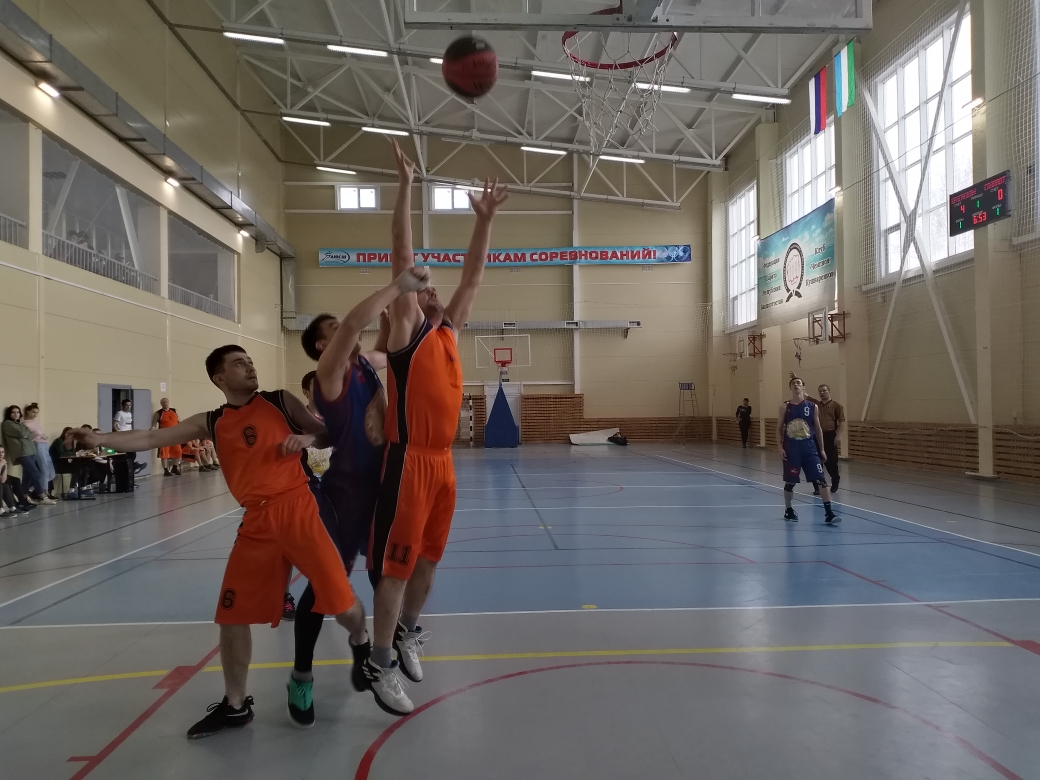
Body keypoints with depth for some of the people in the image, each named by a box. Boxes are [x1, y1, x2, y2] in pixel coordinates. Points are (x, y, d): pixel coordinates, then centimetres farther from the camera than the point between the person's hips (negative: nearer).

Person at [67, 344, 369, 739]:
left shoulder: (281, 401, 5)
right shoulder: (211, 423, 10)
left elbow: (327, 433, 8)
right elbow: (152, 438, 8)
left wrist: (307, 438, -13)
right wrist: (101, 439, -2)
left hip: (297, 510, -3)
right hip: (255, 523, 3)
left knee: (340, 600, -2)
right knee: (232, 615, 6)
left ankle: (363, 647, 31)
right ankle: (235, 705, 25)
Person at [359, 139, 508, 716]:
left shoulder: (448, 331, 15)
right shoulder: (406, 330, -3)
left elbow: (473, 277, 16)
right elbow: (402, 258, -10)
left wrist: (484, 220, 12)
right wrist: (405, 186, -11)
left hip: (443, 460, 7)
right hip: (410, 460, -7)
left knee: (428, 557, 16)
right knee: (396, 564, -2)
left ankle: (407, 633, 35)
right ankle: (380, 665, 9)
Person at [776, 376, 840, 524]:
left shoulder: (813, 407, 4)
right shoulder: (785, 407, 0)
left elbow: (818, 429, 10)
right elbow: (779, 428, 3)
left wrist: (822, 449, 10)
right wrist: (780, 447, -7)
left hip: (809, 448, 1)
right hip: (791, 449, -1)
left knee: (820, 479, -6)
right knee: (790, 482, 7)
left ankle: (828, 513, -4)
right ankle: (788, 510, 25)